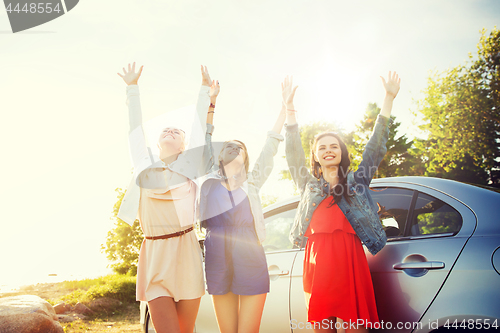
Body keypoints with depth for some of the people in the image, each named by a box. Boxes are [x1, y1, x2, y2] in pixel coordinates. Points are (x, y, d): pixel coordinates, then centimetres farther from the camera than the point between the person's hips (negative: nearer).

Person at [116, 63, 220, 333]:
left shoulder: (190, 166, 9)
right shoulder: (145, 164, 12)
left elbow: (201, 127, 15)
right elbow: (135, 126, 18)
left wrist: (207, 92, 24)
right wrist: (132, 87, 25)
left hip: (186, 252, 0)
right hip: (154, 256, 1)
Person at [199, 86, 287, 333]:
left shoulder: (251, 183, 9)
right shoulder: (209, 183, 9)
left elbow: (269, 149, 5)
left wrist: (284, 108, 2)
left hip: (251, 263, -1)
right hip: (219, 264, 1)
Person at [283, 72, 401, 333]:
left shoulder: (356, 183, 15)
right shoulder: (308, 185, 18)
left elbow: (376, 145, 9)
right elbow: (293, 153, 10)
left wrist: (389, 99, 4)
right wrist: (289, 109, 4)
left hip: (350, 262, -1)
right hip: (317, 264, 1)